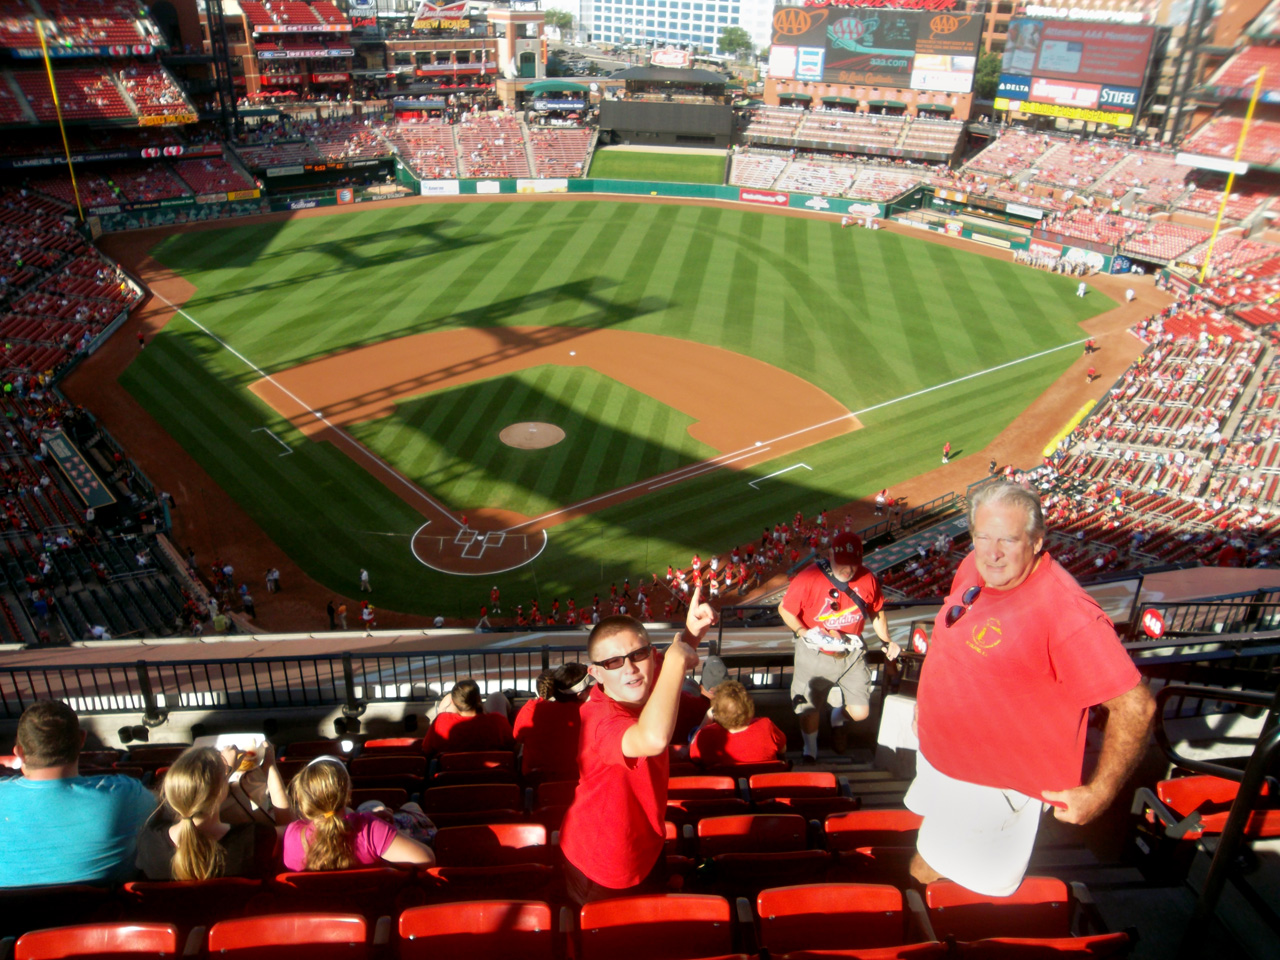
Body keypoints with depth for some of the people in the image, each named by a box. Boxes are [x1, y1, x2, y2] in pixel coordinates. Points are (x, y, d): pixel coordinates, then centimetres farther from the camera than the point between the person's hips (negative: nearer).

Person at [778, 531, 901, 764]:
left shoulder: (867, 579, -8)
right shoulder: (809, 578, -20)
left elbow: (877, 612, 10)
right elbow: (785, 609, -10)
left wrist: (886, 641, 1)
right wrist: (806, 633, -23)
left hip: (852, 653, 3)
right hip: (815, 655, -2)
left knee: (860, 712, 0)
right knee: (810, 709, 8)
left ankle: (837, 717, 39)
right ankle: (810, 751, 40)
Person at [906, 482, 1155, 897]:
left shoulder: (1067, 613, -31)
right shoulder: (975, 567, -6)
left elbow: (1134, 706, -27)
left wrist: (1099, 793, -22)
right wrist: (928, 701, 21)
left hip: (991, 787, -8)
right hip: (937, 759, 8)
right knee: (926, 864, 30)